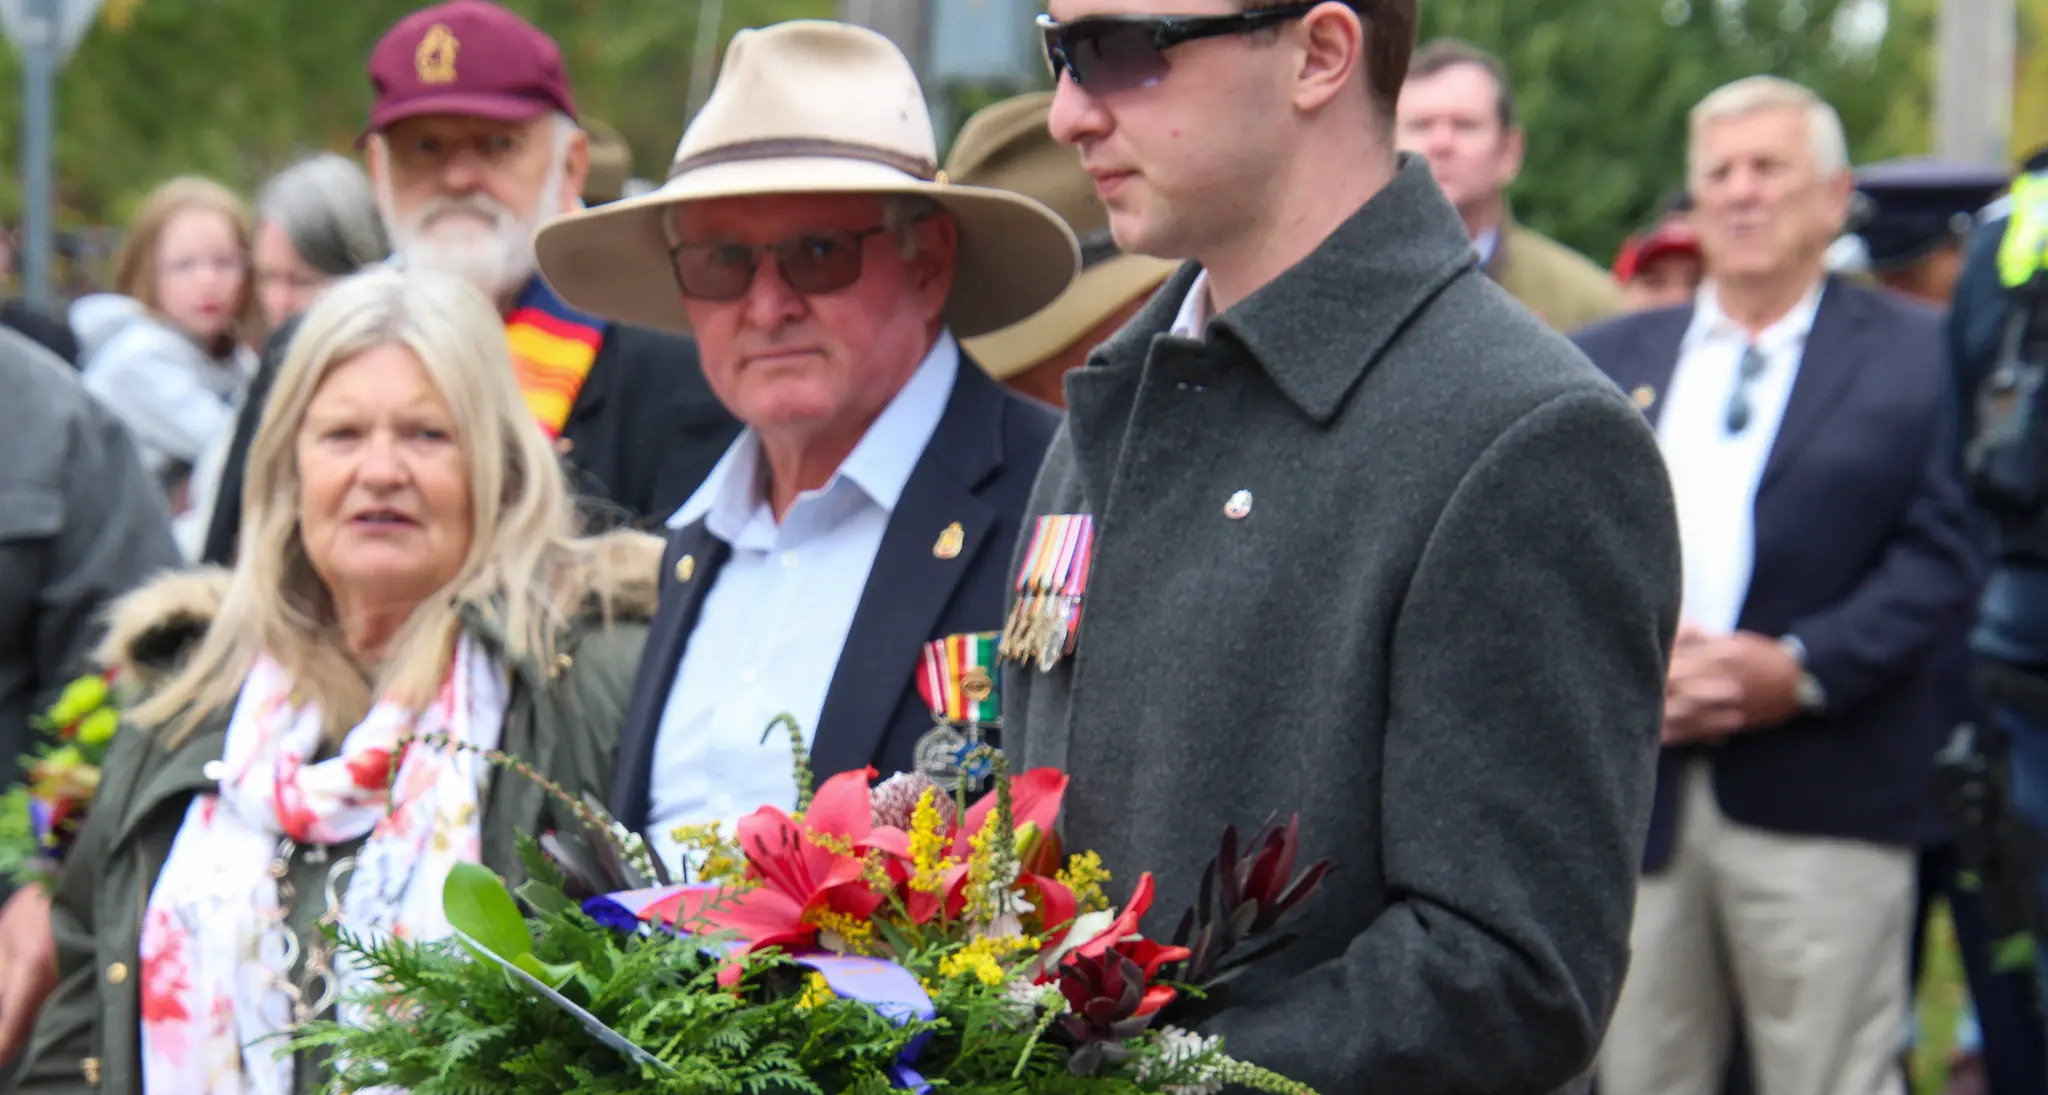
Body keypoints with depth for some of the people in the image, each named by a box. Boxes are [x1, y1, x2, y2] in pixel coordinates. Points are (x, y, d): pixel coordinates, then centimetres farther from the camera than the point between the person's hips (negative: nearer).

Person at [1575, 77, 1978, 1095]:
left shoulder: (1917, 355, 6)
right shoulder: (1610, 358, 17)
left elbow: (1944, 552, -3)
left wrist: (1804, 666, -15)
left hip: (1819, 806, -3)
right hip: (1633, 788, 3)